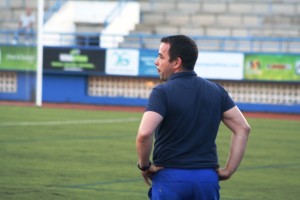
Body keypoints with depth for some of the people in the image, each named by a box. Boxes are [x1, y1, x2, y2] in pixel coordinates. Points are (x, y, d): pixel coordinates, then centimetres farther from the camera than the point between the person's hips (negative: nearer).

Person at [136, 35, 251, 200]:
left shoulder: (162, 92, -8)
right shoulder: (216, 91, 9)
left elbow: (144, 134, -22)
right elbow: (243, 128, 7)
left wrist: (144, 166, -5)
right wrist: (228, 170, 7)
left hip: (170, 178, -5)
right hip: (208, 179, 5)